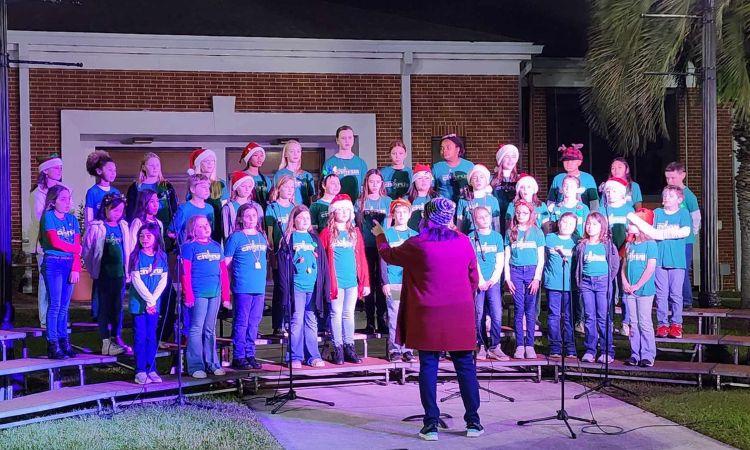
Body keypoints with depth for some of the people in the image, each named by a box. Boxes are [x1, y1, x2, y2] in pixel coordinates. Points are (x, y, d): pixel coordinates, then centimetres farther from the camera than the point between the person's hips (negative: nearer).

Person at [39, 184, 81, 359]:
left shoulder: (72, 219, 12)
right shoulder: (48, 217, -3)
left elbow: (77, 247, 6)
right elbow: (55, 242, -13)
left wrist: (76, 268, -4)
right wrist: (76, 248, 0)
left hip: (70, 264, 5)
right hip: (53, 263, -5)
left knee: (64, 306, 6)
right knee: (55, 305, -6)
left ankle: (64, 342, 11)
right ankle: (53, 345, -4)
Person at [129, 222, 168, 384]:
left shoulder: (161, 256, 4)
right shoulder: (136, 256, -5)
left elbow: (163, 280, 1)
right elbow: (136, 280, -10)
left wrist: (153, 299, -10)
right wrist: (149, 300, -13)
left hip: (154, 303, 3)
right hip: (138, 303, -3)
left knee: (152, 337, 6)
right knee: (140, 337, -1)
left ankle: (151, 370, 12)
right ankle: (140, 371, 2)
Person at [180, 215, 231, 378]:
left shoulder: (216, 246, 15)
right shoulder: (189, 247, -1)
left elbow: (223, 272, 15)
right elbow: (185, 273, -7)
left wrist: (226, 296, 11)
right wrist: (188, 296, -13)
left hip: (215, 293, 5)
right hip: (198, 294, -5)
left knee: (210, 330, 12)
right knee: (196, 329, -4)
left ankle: (212, 363, 18)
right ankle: (195, 366, -1)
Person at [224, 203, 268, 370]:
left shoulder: (262, 237, 13)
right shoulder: (235, 237, -3)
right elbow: (226, 263, -1)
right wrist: (232, 282, -2)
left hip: (259, 287, 5)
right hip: (242, 288, -5)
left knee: (254, 322, 9)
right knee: (241, 322, -2)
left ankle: (250, 355, 17)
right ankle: (238, 357, 4)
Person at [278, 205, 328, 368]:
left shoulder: (315, 238, 15)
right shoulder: (288, 239, 4)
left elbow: (323, 263, 15)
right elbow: (282, 263, -1)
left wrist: (325, 285, 9)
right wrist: (285, 286, -9)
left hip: (313, 287, 4)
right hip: (296, 286, -3)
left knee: (312, 322, 7)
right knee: (296, 321, -5)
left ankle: (313, 356, 12)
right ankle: (296, 357, 0)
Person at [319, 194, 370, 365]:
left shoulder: (355, 232, 11)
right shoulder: (327, 233, 0)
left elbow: (362, 258, 11)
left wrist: (365, 282, 7)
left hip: (353, 281, 3)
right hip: (335, 281, -3)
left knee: (349, 314, 9)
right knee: (336, 314, 1)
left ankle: (349, 347, 15)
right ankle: (337, 348, 7)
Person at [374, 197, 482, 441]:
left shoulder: (417, 245, -7)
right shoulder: (463, 242, 0)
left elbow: (388, 255, 11)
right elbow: (474, 277, 10)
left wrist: (380, 236, 31)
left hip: (428, 316, -2)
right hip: (460, 315, 2)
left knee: (428, 368, 5)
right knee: (465, 367, 9)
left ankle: (431, 425, 5)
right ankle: (473, 422, 13)